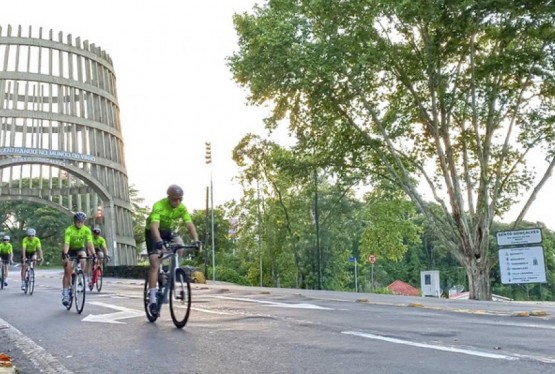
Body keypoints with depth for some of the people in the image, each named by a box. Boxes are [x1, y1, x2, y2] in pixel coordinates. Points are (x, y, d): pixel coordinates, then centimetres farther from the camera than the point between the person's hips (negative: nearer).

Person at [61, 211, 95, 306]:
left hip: (80, 249, 2)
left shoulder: (87, 230, -19)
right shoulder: (69, 230, -25)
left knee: (83, 261, -32)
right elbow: (66, 243, -34)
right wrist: (65, 255, -50)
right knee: (67, 273, -9)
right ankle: (65, 295, -5)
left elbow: (90, 243, -27)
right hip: (70, 250, -2)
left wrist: (94, 255, -40)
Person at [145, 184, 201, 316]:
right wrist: (159, 242, -58)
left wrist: (196, 240, -39)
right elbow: (154, 226, -43)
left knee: (180, 245, -26)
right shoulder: (159, 206, -31)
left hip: (168, 232, 5)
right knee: (155, 264, -15)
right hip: (153, 233, -4)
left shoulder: (182, 208, -17)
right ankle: (152, 300, -13)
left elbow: (190, 224, -24)